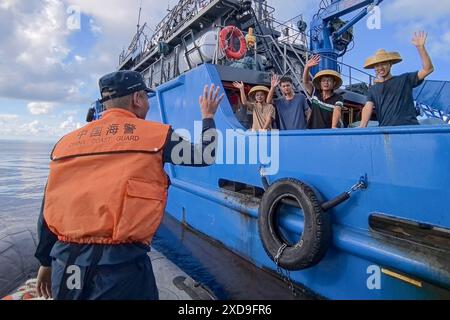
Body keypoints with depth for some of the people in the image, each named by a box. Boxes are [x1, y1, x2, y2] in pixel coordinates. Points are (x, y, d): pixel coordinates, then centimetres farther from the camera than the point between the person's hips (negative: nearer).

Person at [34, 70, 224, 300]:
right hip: (121, 262, -4)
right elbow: (206, 155, 7)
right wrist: (208, 116, 23)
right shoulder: (156, 134, -4)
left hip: (65, 264, 5)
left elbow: (50, 207, 12)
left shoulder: (67, 141, 8)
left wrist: (46, 261, 23)